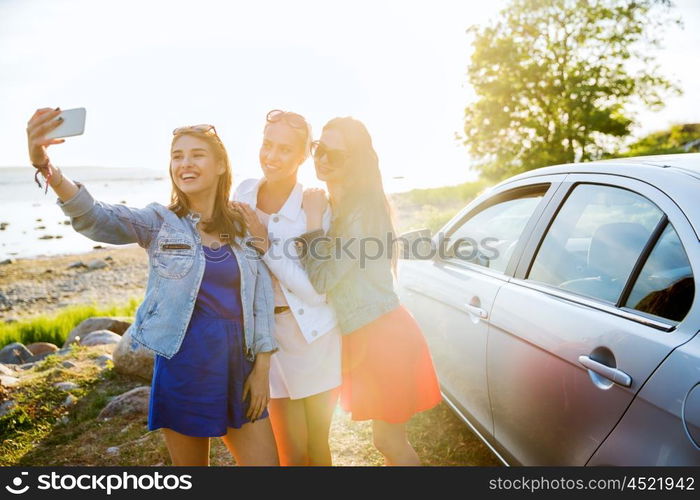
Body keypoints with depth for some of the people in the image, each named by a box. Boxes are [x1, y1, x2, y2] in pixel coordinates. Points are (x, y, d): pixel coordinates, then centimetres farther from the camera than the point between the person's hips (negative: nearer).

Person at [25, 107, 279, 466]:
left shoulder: (244, 228, 4)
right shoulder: (160, 222, -3)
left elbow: (262, 301, 4)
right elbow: (97, 219, -21)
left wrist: (262, 367, 0)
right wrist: (47, 167, -37)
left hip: (239, 363, 2)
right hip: (183, 366, -2)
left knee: (265, 461, 8)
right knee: (190, 464, 14)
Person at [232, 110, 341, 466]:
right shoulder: (245, 193, -1)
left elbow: (316, 289, -19)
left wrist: (266, 244, -22)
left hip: (314, 337, -3)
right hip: (267, 333, 3)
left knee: (317, 447, 13)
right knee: (291, 453, 11)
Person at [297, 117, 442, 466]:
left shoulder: (362, 208, -17)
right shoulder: (335, 207, 11)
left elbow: (321, 279, -21)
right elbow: (322, 276, 8)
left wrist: (313, 222, -15)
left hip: (382, 335, -9)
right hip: (365, 336, 9)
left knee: (389, 441, 6)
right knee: (389, 439, 21)